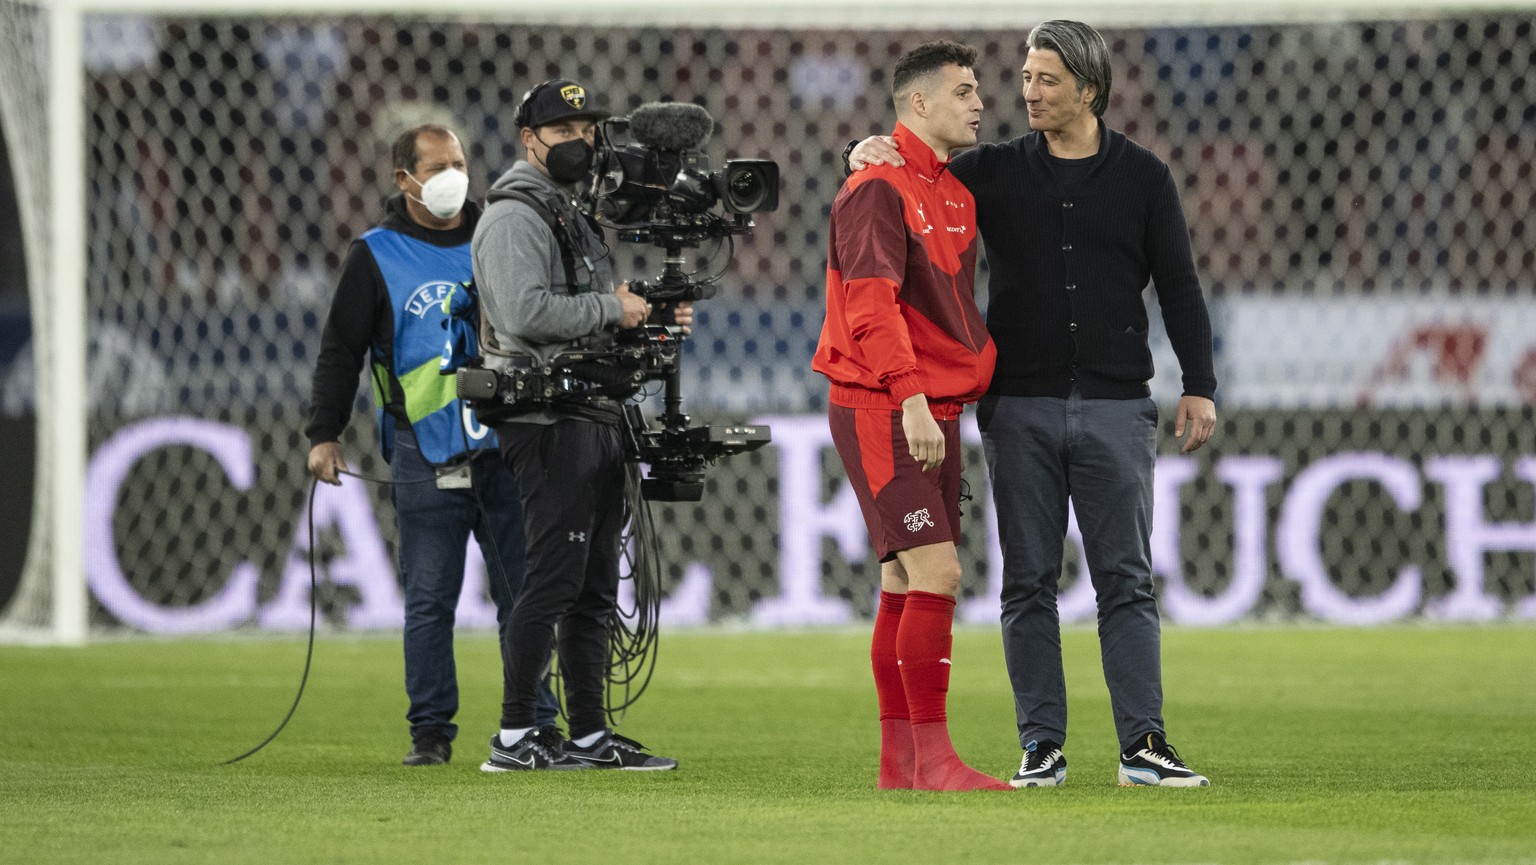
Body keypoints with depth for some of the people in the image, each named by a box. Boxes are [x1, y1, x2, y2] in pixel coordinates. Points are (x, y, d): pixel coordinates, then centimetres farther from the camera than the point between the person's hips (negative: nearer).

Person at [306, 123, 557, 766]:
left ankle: (534, 724, 6)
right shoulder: (376, 256, 4)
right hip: (425, 460, -2)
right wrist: (324, 435, -1)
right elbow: (340, 350, 6)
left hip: (505, 446, 2)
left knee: (522, 593, 1)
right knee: (429, 600, 0)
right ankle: (430, 731, 6)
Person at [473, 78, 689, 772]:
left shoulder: (575, 216, 23)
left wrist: (655, 321, 11)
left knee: (594, 588, 10)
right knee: (553, 578, -12)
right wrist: (612, 311, -15)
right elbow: (527, 311, -23)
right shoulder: (515, 216, -9)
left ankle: (590, 735, 14)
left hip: (594, 417, 10)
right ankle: (513, 737, -11)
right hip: (551, 421, -10)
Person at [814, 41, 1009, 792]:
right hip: (880, 411, -9)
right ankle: (931, 758, -13)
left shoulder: (955, 193, 16)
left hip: (935, 411, 9)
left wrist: (985, 368, 14)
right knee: (935, 573, -15)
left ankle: (898, 762, 13)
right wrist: (910, 396, -29)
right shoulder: (879, 188, -12)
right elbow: (870, 302, -22)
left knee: (906, 582, 10)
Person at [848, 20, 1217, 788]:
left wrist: (1199, 386, 0)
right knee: (1028, 581, 2)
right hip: (1020, 407, 1)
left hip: (1115, 407, -1)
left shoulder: (1142, 177, 6)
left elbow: (1178, 287, 7)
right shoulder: (996, 171, 8)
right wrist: (870, 156, -13)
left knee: (1126, 580, -3)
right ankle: (1042, 746, 7)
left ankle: (1143, 746, -3)